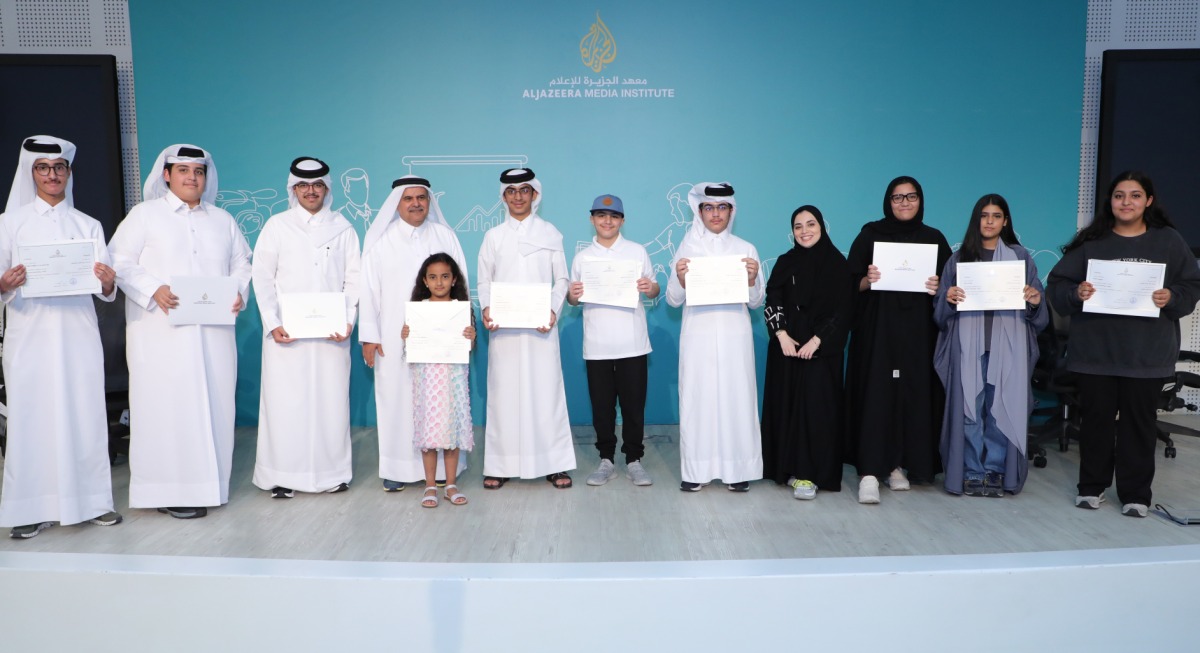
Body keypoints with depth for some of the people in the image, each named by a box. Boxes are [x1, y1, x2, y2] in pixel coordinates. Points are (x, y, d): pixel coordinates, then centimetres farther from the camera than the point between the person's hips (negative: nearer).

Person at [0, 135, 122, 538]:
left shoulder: (88, 225, 12)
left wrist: (108, 283, -18)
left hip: (78, 332, 1)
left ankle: (90, 499, 11)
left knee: (85, 412, 2)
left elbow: (104, 288, 4)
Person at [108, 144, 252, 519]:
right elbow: (119, 262, -2)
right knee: (167, 407, -4)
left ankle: (209, 484, 13)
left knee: (214, 404, 4)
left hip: (213, 331, 4)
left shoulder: (223, 220, 17)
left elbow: (242, 262, 17)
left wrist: (239, 291, -3)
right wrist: (153, 290, -17)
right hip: (162, 333, -4)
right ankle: (171, 491, 1)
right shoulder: (145, 214, 5)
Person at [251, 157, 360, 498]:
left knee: (332, 400, 2)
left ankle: (332, 472, 11)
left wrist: (348, 321, -7)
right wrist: (273, 324, -8)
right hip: (286, 332, -1)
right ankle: (282, 475, 7)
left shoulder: (342, 227, 9)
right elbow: (262, 277, 3)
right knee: (285, 401, -2)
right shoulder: (277, 225, 7)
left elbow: (353, 278, 6)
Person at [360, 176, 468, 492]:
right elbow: (369, 289, 2)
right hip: (395, 338, -1)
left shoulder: (446, 237, 9)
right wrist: (369, 336, -3)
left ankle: (444, 465, 12)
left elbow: (460, 284, 8)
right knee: (397, 399, 0)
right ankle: (398, 468, 8)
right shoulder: (380, 239, 5)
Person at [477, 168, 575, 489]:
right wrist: (486, 309, -9)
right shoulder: (493, 236, 10)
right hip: (503, 328, 1)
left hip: (540, 326, -1)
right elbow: (485, 281, 9)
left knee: (546, 390, -1)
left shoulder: (550, 232, 7)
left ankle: (554, 464, 7)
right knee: (503, 392, 1)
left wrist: (553, 310, -11)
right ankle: (500, 465, 9)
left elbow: (561, 279, 5)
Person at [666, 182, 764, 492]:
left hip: (735, 336, 0)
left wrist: (751, 280, -12)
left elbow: (755, 303, 7)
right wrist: (680, 279, -15)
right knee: (697, 398, -2)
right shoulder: (687, 249, 6)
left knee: (736, 397, -2)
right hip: (698, 336, 0)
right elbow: (673, 300, 5)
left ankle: (738, 469, 7)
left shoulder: (746, 250, 7)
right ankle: (696, 471, 4)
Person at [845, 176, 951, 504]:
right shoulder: (871, 234, 5)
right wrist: (867, 280, -19)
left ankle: (898, 464, 15)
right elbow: (851, 281, 1)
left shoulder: (934, 238, 10)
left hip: (918, 331, 3)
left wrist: (939, 289, -11)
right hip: (877, 329, -2)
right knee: (876, 394, -9)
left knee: (913, 395, 2)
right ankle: (870, 472, -10)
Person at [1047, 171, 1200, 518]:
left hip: (1147, 354, 0)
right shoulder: (1090, 240, 4)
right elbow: (1057, 283, 3)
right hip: (1095, 350, 0)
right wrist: (1076, 293, -17)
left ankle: (1136, 493, 15)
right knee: (1096, 418, 7)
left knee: (1139, 421, 5)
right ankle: (1092, 486, 20)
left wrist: (1172, 297, -14)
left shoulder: (1169, 241, 5)